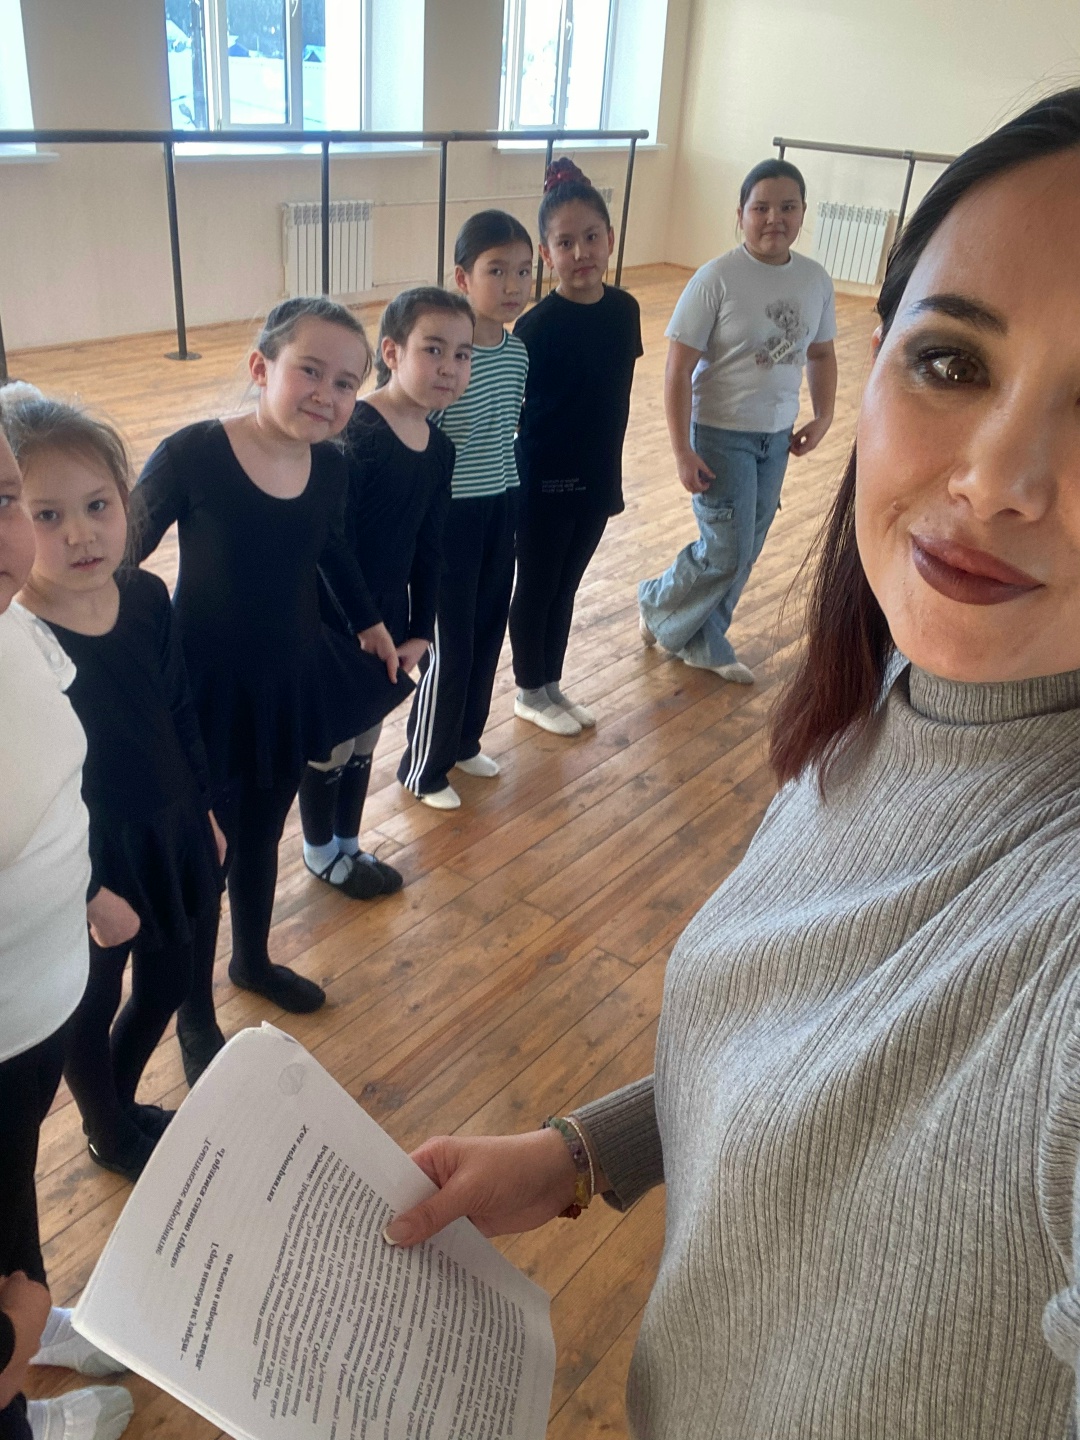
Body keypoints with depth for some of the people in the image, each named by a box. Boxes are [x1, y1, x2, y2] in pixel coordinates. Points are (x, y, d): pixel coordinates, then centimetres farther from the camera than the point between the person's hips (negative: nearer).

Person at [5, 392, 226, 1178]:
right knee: (91, 1009, 19)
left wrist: (206, 809, 10)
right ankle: (112, 1137, 47)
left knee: (168, 983, 25)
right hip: (88, 871, -6)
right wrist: (87, 892, -16)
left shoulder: (148, 597, -9)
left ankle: (120, 1103, 53)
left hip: (174, 838, 6)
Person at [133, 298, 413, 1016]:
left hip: (294, 683, 5)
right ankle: (197, 1014, 35)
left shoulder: (330, 467, -6)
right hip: (205, 691, -5)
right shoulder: (193, 455, -23)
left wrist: (370, 619, 21)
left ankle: (254, 961, 51)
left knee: (261, 835, 25)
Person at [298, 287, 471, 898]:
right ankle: (321, 851, 36)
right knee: (329, 745, 13)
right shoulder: (356, 434, -24)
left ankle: (349, 845, 42)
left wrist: (419, 632, 6)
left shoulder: (440, 449, 1)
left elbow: (428, 548, 8)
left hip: (387, 620, 7)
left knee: (364, 742, 21)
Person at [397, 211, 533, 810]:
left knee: (487, 637, 18)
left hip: (501, 512, 7)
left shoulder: (519, 350, 1)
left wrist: (514, 504, 17)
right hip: (449, 517, -7)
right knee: (450, 650, 3)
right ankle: (423, 769, 23)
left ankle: (463, 742, 39)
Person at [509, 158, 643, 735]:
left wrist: (610, 474, 12)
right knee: (536, 588, 11)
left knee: (566, 587, 19)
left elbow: (615, 399, 8)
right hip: (545, 483, -5)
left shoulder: (624, 309, -1)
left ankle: (551, 684, 36)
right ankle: (530, 692, 30)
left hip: (596, 479, 5)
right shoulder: (536, 326, -18)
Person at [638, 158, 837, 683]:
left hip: (777, 437, 6)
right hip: (721, 434, -6)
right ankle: (657, 604, 26)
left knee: (744, 554, 12)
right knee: (726, 554, -4)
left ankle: (703, 644, 31)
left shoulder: (816, 280, 1)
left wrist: (822, 416, 3)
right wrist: (683, 451, -18)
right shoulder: (717, 279, -16)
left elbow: (821, 353, 16)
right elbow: (678, 370, -15)